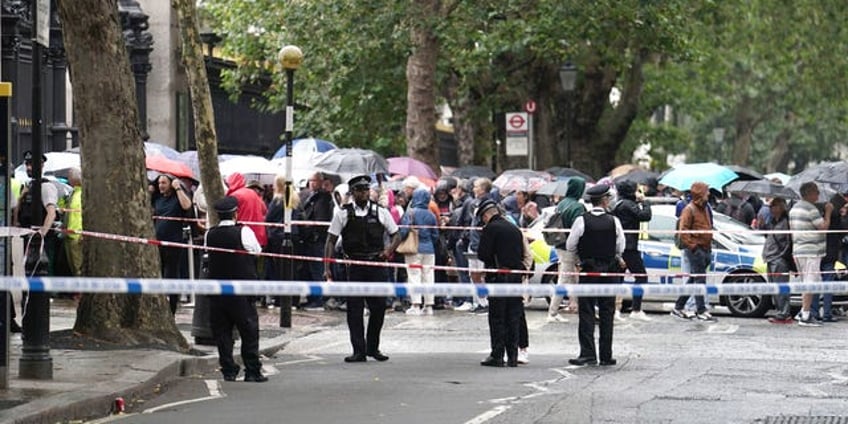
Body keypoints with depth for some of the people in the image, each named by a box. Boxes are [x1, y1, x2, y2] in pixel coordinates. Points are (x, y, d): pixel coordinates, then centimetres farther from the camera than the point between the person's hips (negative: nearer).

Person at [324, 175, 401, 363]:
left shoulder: (380, 212, 7)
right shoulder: (343, 213, 3)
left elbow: (396, 235, 14)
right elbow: (331, 241, 3)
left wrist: (389, 249, -8)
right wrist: (327, 268, -6)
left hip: (377, 263, 1)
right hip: (354, 266, -1)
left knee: (379, 306, 1)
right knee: (355, 308, -2)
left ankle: (373, 347, 18)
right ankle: (359, 351, 4)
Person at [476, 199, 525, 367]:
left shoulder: (490, 229, -9)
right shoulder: (515, 229, 12)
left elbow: (482, 254, -13)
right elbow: (522, 254, 14)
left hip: (498, 277, -6)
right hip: (516, 277, 6)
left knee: (497, 319, -1)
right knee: (513, 318, 9)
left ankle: (497, 356, -2)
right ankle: (512, 356, 11)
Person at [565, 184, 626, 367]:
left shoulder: (582, 221, -9)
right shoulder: (613, 221, -6)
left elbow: (570, 246, -4)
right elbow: (620, 247, 1)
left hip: (588, 271, -1)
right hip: (610, 272, 1)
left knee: (586, 313, 2)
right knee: (606, 314, 7)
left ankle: (588, 353, -5)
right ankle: (606, 355, 9)